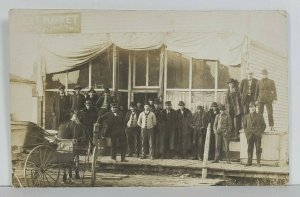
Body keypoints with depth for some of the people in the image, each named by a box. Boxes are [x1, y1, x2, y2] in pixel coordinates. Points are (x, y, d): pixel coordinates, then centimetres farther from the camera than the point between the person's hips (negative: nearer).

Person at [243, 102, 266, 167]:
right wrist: (247, 133, 5)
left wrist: (259, 132, -3)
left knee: (258, 149, -2)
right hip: (249, 135, 2)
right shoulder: (246, 117, 11)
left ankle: (258, 163, 3)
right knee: (250, 149, 2)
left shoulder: (259, 116, 4)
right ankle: (249, 162, 8)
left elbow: (263, 125, 6)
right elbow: (244, 126, 17)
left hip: (257, 135, -2)